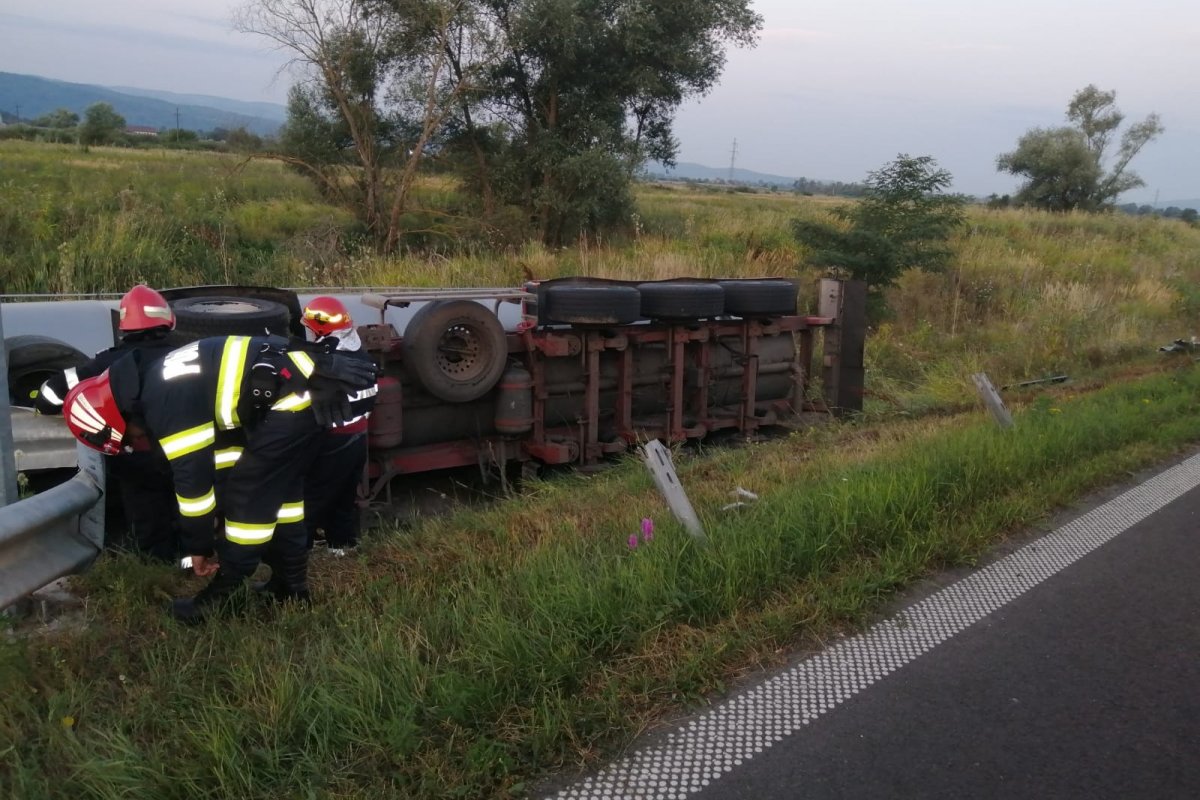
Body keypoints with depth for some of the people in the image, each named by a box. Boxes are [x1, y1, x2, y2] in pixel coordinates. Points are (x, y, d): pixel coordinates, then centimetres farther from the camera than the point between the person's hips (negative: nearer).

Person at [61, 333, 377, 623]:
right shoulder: (159, 384, 18)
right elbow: (219, 439, 24)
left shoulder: (165, 405, -13)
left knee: (248, 495, 0)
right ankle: (292, 587, 29)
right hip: (309, 392, 10)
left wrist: (198, 546, 8)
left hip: (292, 399, -10)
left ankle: (222, 598, 12)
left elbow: (192, 477, -8)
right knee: (280, 489, 20)